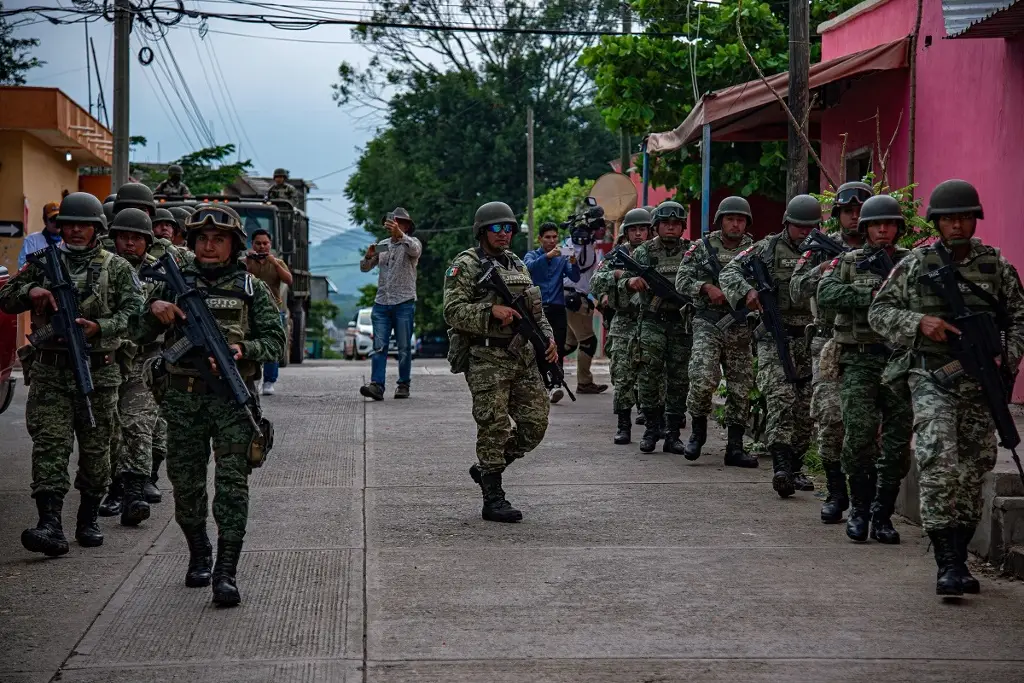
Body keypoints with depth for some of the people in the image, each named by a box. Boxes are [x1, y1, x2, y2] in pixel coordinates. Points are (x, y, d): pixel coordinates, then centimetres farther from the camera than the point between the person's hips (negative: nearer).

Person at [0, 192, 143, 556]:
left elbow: (134, 311, -3)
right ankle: (50, 526, -18)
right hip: (49, 372, 1)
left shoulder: (117, 267, 6)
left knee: (95, 448, 6)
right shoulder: (43, 262, 12)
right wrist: (30, 292, -7)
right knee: (49, 445, -10)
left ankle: (88, 520, 21)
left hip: (98, 372, -1)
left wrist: (100, 328, -19)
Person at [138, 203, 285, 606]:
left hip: (232, 396, -2)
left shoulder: (251, 288, 8)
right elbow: (141, 332, 14)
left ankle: (226, 573, -13)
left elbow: (275, 340, 4)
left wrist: (242, 350, -16)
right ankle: (198, 555, 29)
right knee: (186, 482, 8)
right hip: (182, 395, 2)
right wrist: (154, 309, -8)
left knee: (232, 483, -10)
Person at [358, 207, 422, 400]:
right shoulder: (382, 245, 16)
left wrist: (399, 234, -42)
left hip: (404, 303, -4)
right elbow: (364, 268, 20)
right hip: (381, 303, 4)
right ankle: (376, 385, -13)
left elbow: (414, 249, -24)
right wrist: (368, 256, -3)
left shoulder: (411, 243, 2)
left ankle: (403, 385, 11)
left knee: (404, 348, 2)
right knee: (379, 347, -6)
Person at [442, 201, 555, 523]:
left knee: (535, 423, 4)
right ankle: (493, 501, 2)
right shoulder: (465, 265, -3)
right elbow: (453, 311, -13)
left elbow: (536, 309, 23)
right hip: (486, 359, -7)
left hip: (523, 358, 7)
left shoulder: (518, 265, 18)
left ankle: (487, 469, 23)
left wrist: (548, 338, 7)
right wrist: (491, 311, -25)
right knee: (494, 428, -6)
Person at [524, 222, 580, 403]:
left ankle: (555, 385, -18)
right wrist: (547, 256, -32)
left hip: (557, 308, 1)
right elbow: (530, 267, -16)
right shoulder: (533, 255, 7)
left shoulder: (562, 258, 13)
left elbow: (574, 278, 0)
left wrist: (573, 263, -22)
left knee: (558, 347, -10)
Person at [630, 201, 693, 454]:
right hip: (652, 322, -1)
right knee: (649, 376, -9)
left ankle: (672, 433, 10)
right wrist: (631, 281, -34)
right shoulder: (644, 252, 4)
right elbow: (631, 272, -11)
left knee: (679, 379, 3)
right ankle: (651, 428, 2)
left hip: (682, 322, 2)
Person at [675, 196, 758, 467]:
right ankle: (698, 430, 6)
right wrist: (706, 287, -15)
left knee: (740, 388, 3)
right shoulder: (702, 247, 4)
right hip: (707, 324, -2)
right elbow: (682, 281, 1)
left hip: (740, 327, 2)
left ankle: (735, 447, 12)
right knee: (704, 379, -18)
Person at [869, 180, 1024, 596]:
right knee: (938, 464, -18)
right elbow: (878, 312, 5)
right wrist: (919, 322, -12)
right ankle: (946, 565, -18)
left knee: (972, 473, 7)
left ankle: (958, 561, 20)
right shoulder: (915, 265, 4)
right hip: (932, 378, -2)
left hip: (979, 384, 3)